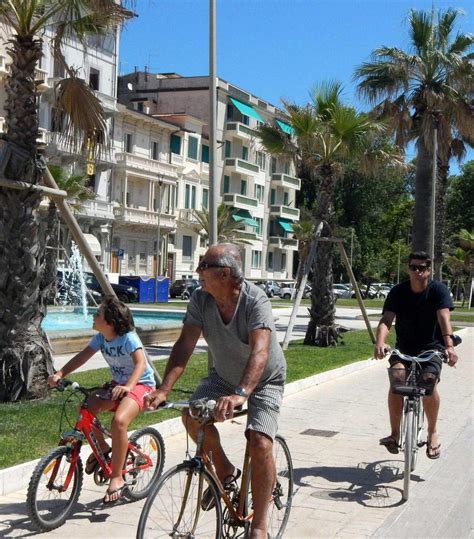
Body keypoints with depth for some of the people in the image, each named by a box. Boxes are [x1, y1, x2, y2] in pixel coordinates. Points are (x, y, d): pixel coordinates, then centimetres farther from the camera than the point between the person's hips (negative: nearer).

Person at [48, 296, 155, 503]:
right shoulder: (100, 338, -4)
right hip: (118, 384, 7)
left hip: (140, 384, -7)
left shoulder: (128, 338, -24)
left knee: (119, 421, -32)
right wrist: (59, 374, -21)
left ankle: (117, 478, -19)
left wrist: (128, 386, -52)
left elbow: (141, 364, -35)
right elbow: (82, 356, -6)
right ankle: (102, 447, 10)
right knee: (85, 408, -17)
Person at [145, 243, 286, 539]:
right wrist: (164, 389, -36)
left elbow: (259, 351, -44)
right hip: (223, 376, 5)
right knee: (192, 415, -20)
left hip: (264, 380, -4)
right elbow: (185, 345, -23)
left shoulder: (255, 300, -31)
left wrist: (240, 394, -59)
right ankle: (225, 472, 7)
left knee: (260, 444, -20)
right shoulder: (200, 299, -18)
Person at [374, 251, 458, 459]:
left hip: (432, 348, -1)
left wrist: (449, 345, -42)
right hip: (404, 348, 1)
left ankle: (432, 433, -5)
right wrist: (380, 342, -38)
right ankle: (395, 433, -16)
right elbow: (386, 320, -18)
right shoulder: (398, 292, -6)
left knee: (429, 382, -27)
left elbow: (444, 317, -25)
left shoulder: (438, 290, -10)